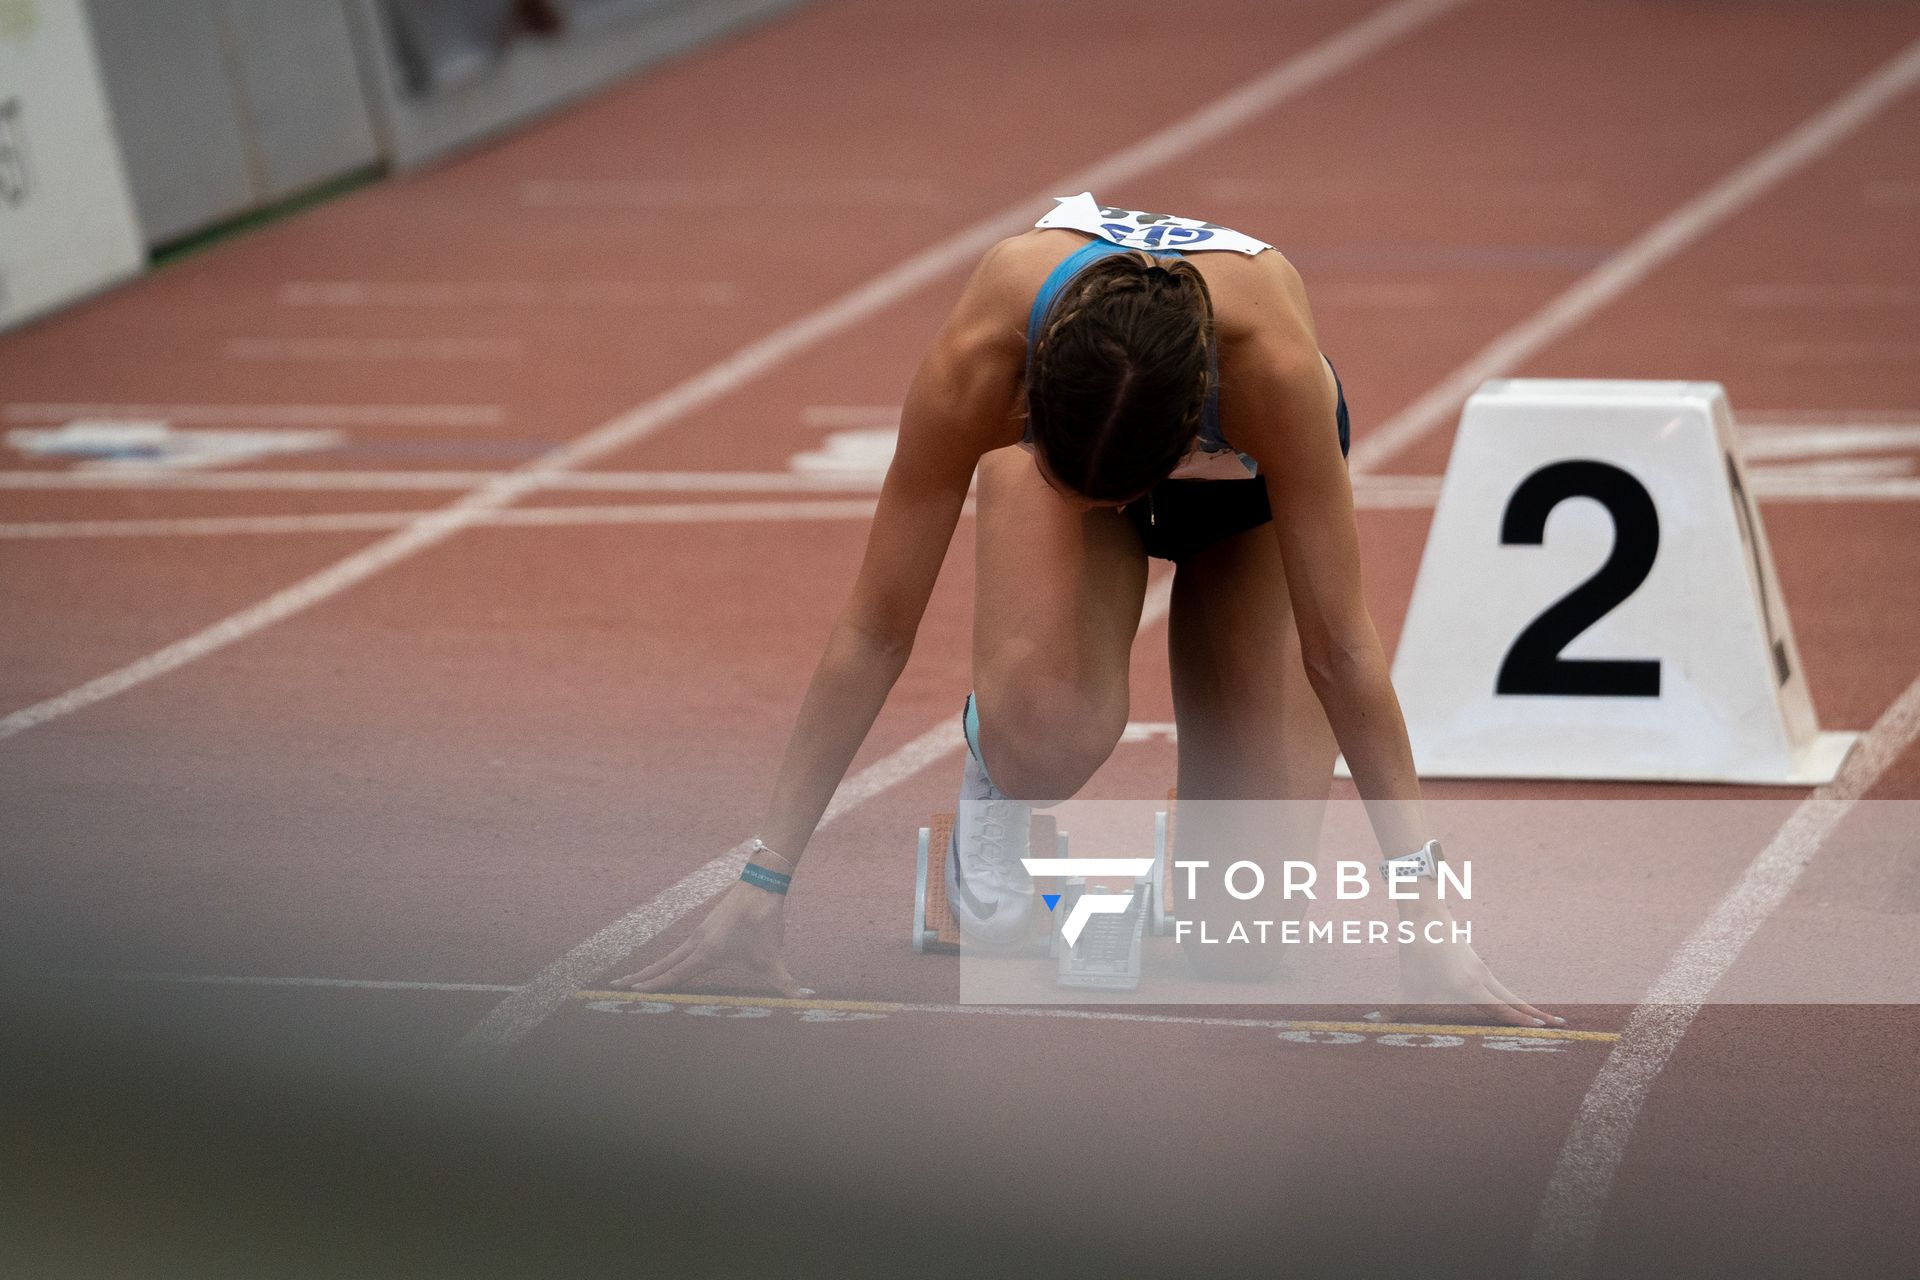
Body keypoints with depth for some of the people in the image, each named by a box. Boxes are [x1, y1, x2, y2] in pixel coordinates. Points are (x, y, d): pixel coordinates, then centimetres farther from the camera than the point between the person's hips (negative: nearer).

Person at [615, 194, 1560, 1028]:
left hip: (1245, 477, 0)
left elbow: (1339, 650, -36)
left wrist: (1424, 916, -33)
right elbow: (875, 629, -32)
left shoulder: (1275, 362, -44)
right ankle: (997, 778, 3)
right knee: (1045, 732, -32)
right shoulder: (980, 351, -41)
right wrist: (763, 881, -29)